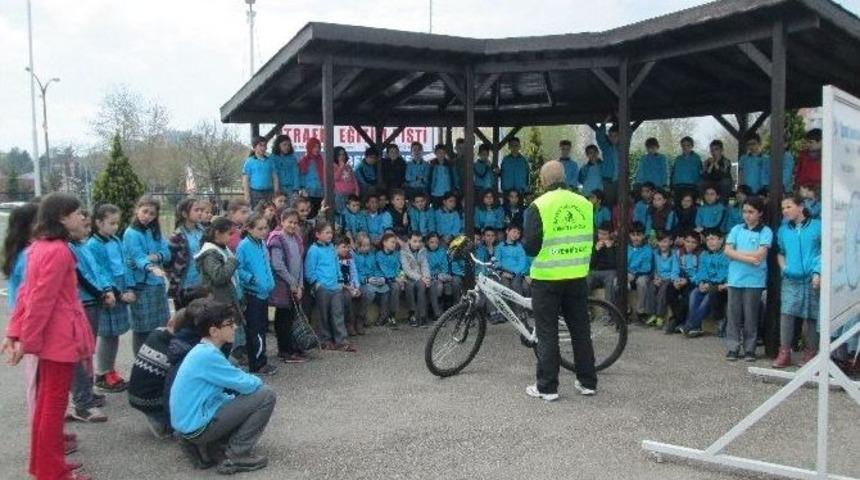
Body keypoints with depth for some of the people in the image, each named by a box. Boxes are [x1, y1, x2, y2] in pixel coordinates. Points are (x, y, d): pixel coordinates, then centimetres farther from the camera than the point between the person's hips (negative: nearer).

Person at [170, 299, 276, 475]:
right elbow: (246, 385, -16)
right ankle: (235, 457, -5)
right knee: (266, 396, -10)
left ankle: (201, 444, 14)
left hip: (188, 422, 9)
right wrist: (257, 380, 5)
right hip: (197, 425, -9)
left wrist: (249, 381, 5)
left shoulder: (202, 351, 9)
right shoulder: (208, 355, -21)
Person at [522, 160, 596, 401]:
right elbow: (591, 240, 10)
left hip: (547, 278, -4)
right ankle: (588, 382, 23)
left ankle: (547, 387, 8)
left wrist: (526, 245, 9)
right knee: (581, 329, 14)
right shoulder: (584, 203, 3)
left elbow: (531, 246, -12)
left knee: (547, 332, 4)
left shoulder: (539, 206, -12)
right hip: (578, 276, 4)